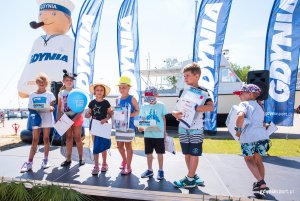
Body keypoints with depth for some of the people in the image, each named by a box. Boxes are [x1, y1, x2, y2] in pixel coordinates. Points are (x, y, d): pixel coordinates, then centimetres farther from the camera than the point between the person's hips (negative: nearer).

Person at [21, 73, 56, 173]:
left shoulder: (49, 94, 1)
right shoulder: (32, 95, 7)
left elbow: (52, 106, -2)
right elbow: (30, 108, 9)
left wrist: (51, 108, -25)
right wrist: (32, 113, -12)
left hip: (46, 119, -1)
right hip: (36, 119, 2)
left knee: (46, 139, 7)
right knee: (35, 140, 1)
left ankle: (45, 160, 18)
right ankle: (29, 162, 5)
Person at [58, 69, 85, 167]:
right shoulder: (61, 93, 5)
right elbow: (59, 107, 9)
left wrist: (76, 117, -17)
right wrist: (58, 118, -1)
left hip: (76, 117, -3)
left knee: (77, 137, 3)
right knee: (68, 138, 10)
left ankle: (81, 158, 14)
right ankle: (68, 159, 19)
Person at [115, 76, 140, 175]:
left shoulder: (132, 99, -9)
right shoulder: (118, 100, 7)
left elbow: (137, 111, -7)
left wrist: (130, 115, -23)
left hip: (129, 125, -6)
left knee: (128, 145, 2)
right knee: (119, 145, 13)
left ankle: (128, 167, 15)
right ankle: (124, 160, 39)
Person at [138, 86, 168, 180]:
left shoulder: (161, 105, -3)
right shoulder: (144, 106, 3)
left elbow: (164, 119, 5)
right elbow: (143, 119, 6)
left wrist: (165, 132, 6)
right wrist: (141, 127, -13)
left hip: (159, 134, -2)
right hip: (148, 134, 3)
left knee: (160, 153, 8)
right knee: (149, 153, 12)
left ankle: (160, 170, 24)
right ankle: (150, 170, 28)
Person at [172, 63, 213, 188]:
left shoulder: (203, 92, -4)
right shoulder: (183, 91, 9)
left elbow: (211, 107, -19)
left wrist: (194, 108, -28)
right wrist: (176, 113, -15)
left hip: (197, 128, -4)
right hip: (183, 127, 5)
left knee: (194, 154, 3)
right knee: (187, 153, 10)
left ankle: (190, 179, 13)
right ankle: (193, 176, 26)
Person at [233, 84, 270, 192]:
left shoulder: (244, 104, 3)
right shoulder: (259, 106, 26)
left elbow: (241, 115, -18)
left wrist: (238, 129, -7)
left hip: (248, 137, -6)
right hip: (263, 136, 7)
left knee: (248, 159, 18)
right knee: (257, 159, 29)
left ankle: (261, 182, 10)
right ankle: (261, 182, 37)